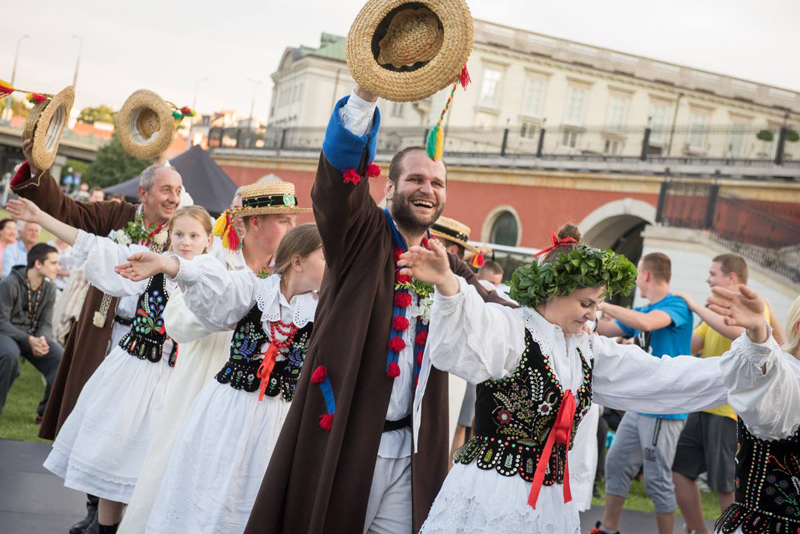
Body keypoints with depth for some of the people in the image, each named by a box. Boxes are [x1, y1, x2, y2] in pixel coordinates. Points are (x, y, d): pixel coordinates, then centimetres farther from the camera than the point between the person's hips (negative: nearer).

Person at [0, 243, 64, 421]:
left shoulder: (49, 290, 0)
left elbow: (45, 323, 1)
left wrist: (41, 339, -23)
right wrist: (28, 340, -30)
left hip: (33, 336, 5)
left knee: (62, 359, -18)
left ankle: (46, 412, -1)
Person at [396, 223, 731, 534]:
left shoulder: (588, 350, 12)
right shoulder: (509, 329, -10)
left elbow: (660, 376, 13)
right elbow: (463, 332, -31)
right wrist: (446, 283, -52)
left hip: (551, 499, 7)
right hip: (491, 491, -7)